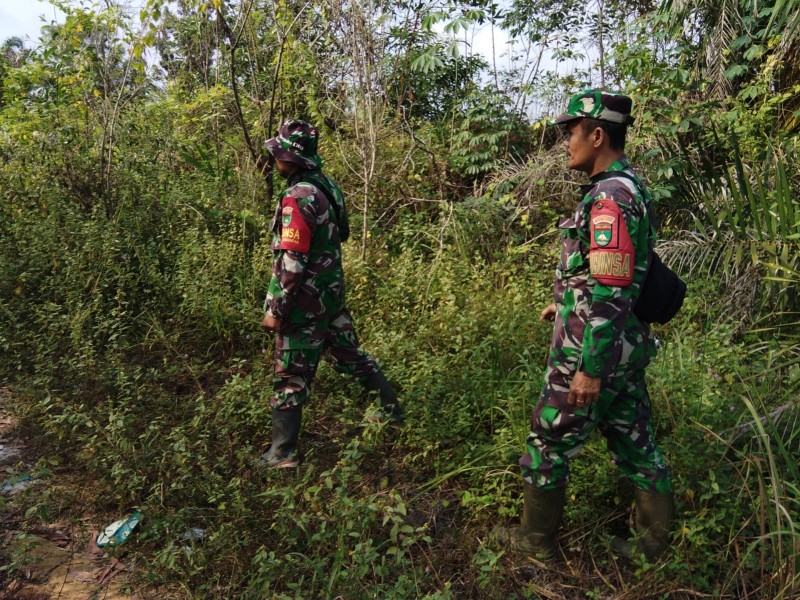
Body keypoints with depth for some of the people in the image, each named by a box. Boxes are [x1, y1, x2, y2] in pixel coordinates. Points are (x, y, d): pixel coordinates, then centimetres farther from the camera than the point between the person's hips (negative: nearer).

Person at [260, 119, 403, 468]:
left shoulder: (298, 198, -22)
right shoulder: (327, 186, 4)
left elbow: (291, 263, -25)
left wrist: (275, 310, -17)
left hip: (305, 302, -8)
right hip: (332, 293, 8)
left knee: (291, 377, 4)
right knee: (350, 354, 23)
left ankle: (283, 453, 17)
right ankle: (392, 409, 36)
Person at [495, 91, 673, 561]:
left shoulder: (609, 197, -22)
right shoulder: (631, 188, 10)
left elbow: (610, 294, -26)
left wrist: (591, 370, -23)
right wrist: (568, 302, 26)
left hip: (596, 351, -9)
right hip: (627, 348, 10)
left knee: (549, 444, 7)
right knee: (635, 442, 18)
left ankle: (537, 538, 25)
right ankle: (656, 540, 32)